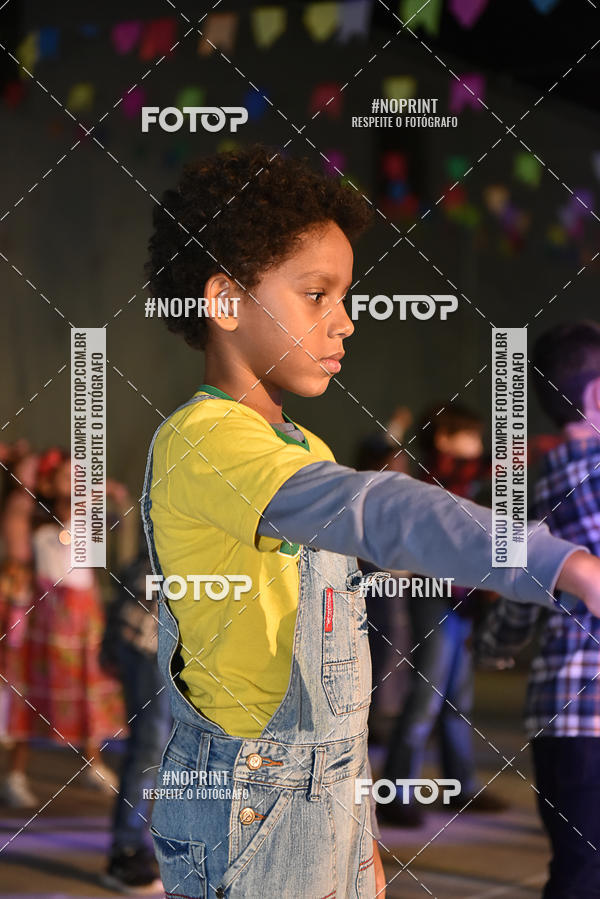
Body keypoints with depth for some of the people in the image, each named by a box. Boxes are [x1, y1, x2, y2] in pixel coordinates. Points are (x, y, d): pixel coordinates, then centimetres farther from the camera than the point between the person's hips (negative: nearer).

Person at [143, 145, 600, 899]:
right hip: (249, 807, -9)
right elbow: (369, 511, -38)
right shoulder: (202, 441, -19)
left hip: (328, 788, 9)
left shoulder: (305, 449, 14)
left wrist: (360, 838, 18)